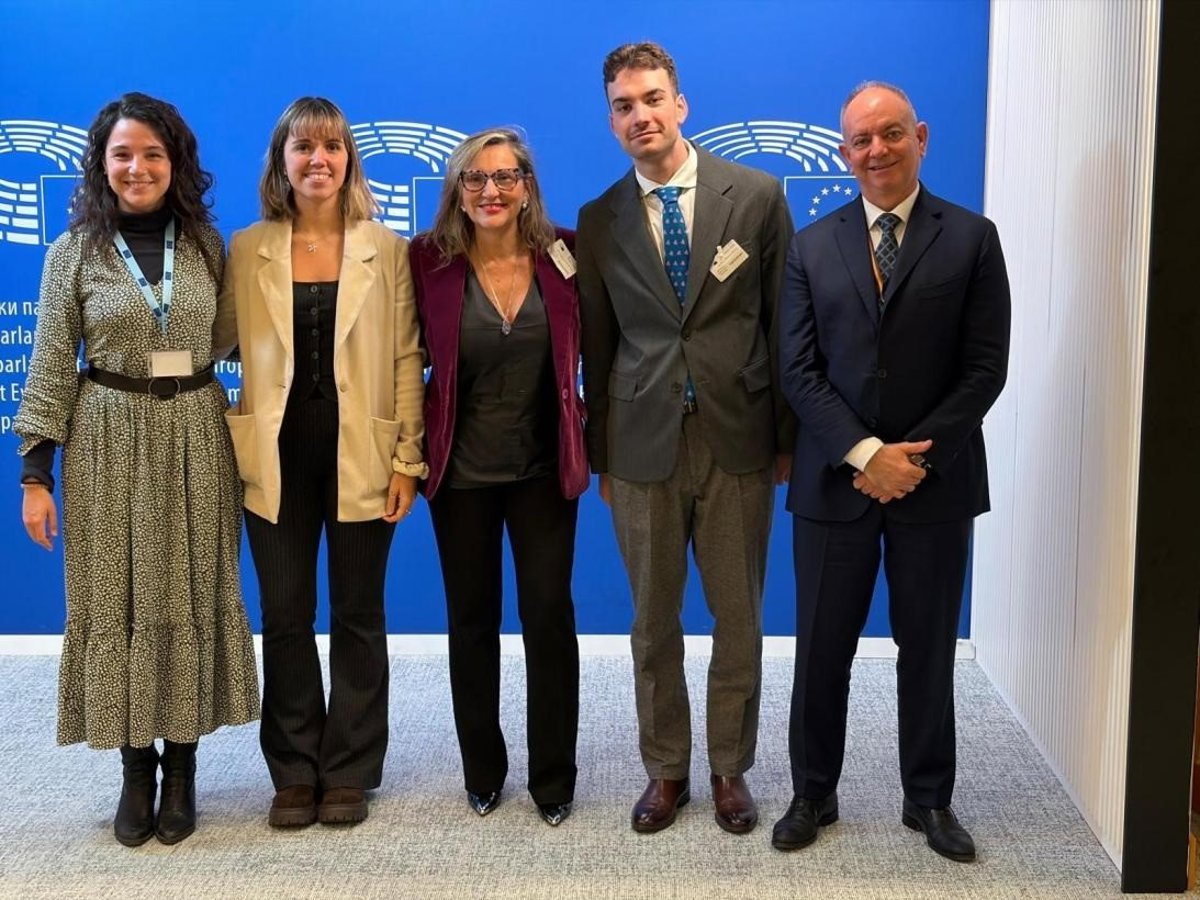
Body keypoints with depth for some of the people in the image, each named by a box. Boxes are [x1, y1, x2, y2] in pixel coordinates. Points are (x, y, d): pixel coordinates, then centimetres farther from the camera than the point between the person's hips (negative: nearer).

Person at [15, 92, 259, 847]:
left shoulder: (206, 245, 4)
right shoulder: (75, 251, 0)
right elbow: (52, 366, 0)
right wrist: (36, 473, -4)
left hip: (195, 440, 1)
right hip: (110, 443, -1)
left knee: (191, 599, 5)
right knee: (116, 602, 3)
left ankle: (181, 766, 17)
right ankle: (136, 768, 16)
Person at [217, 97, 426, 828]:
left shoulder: (386, 249, 1)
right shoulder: (248, 251, 4)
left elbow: (407, 359, 0)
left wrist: (408, 460, -5)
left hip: (360, 457, -1)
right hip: (278, 458, 1)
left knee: (357, 617, 8)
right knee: (286, 618, 8)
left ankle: (348, 772, 22)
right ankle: (294, 773, 22)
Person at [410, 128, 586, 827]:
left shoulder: (562, 256, -5)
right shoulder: (431, 262, -7)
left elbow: (590, 351, 2)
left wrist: (588, 439, -3)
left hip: (544, 468, 0)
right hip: (461, 472, 0)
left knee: (550, 616, 2)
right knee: (473, 620, 11)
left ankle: (554, 777, 17)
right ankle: (483, 771, 28)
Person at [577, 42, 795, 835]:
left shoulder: (757, 196, -1)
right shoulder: (599, 220, 4)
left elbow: (785, 323, 1)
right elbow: (597, 345, 7)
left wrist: (787, 437, 0)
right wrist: (600, 454, 8)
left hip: (739, 441, -1)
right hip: (643, 447, 1)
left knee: (740, 620, 9)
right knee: (654, 624, 11)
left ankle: (732, 769, 26)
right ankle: (666, 770, 27)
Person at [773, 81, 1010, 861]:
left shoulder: (972, 239, 0)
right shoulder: (812, 247, 5)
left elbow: (986, 367, -5)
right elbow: (799, 369, -2)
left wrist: (913, 456, -14)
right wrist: (866, 454, -14)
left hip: (935, 482, -1)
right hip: (835, 481, 1)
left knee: (929, 649, 11)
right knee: (822, 649, 8)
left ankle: (930, 799, 27)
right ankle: (814, 793, 25)